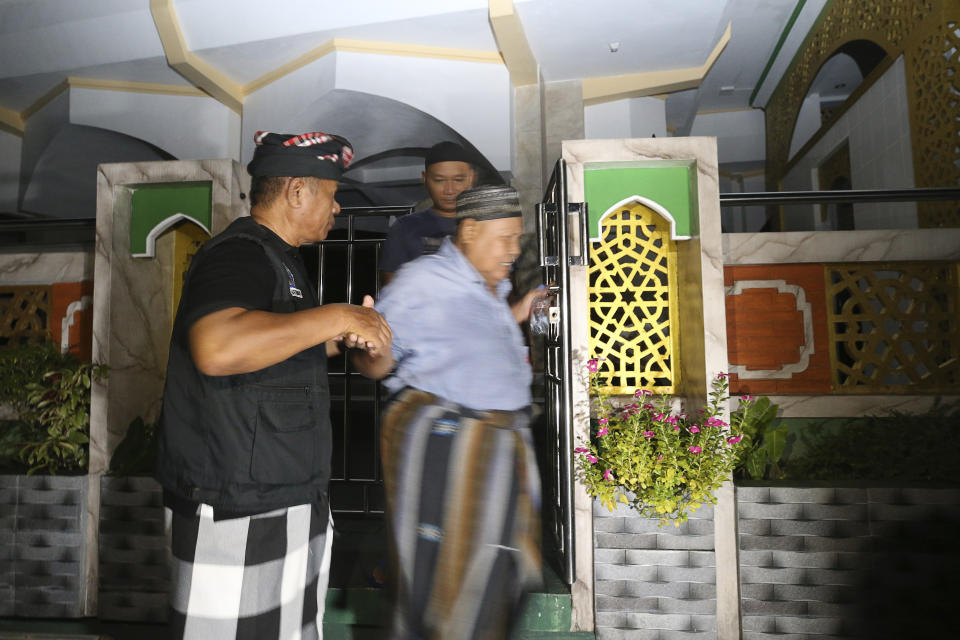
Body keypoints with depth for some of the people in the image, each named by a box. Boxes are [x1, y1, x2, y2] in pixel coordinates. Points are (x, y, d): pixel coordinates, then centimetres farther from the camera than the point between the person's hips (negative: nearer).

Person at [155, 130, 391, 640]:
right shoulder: (237, 254, -17)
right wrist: (335, 316, -28)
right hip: (236, 516, -10)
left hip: (286, 500, 10)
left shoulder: (276, 257, 16)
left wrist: (346, 336, 11)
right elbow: (217, 347, -37)